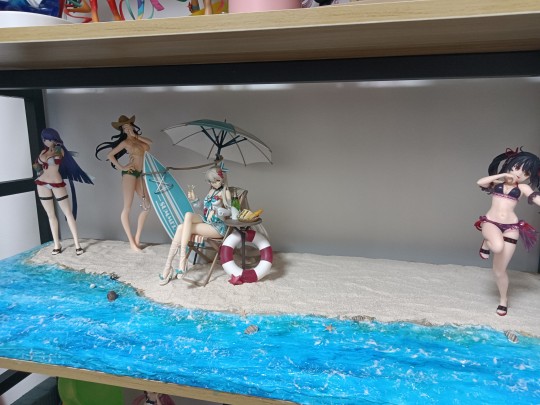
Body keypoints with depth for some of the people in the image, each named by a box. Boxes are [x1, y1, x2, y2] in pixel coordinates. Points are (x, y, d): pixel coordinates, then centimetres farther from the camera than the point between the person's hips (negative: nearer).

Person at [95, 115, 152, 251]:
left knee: (147, 206, 7)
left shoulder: (137, 139, 14)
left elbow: (149, 144, 1)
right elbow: (109, 155, -6)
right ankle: (132, 242, -2)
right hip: (130, 173, -8)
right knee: (127, 208, -6)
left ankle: (137, 237, 15)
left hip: (139, 174, 8)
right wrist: (121, 167, -9)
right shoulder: (125, 142, -4)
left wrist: (136, 136, 0)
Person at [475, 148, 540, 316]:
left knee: (499, 270, 3)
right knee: (497, 246, -39)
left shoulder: (523, 187, 7)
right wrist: (502, 175, -10)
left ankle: (503, 299, 29)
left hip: (510, 227, 1)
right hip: (491, 222, -1)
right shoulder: (497, 182, 7)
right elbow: (480, 182, -11)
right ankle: (487, 243, 0)